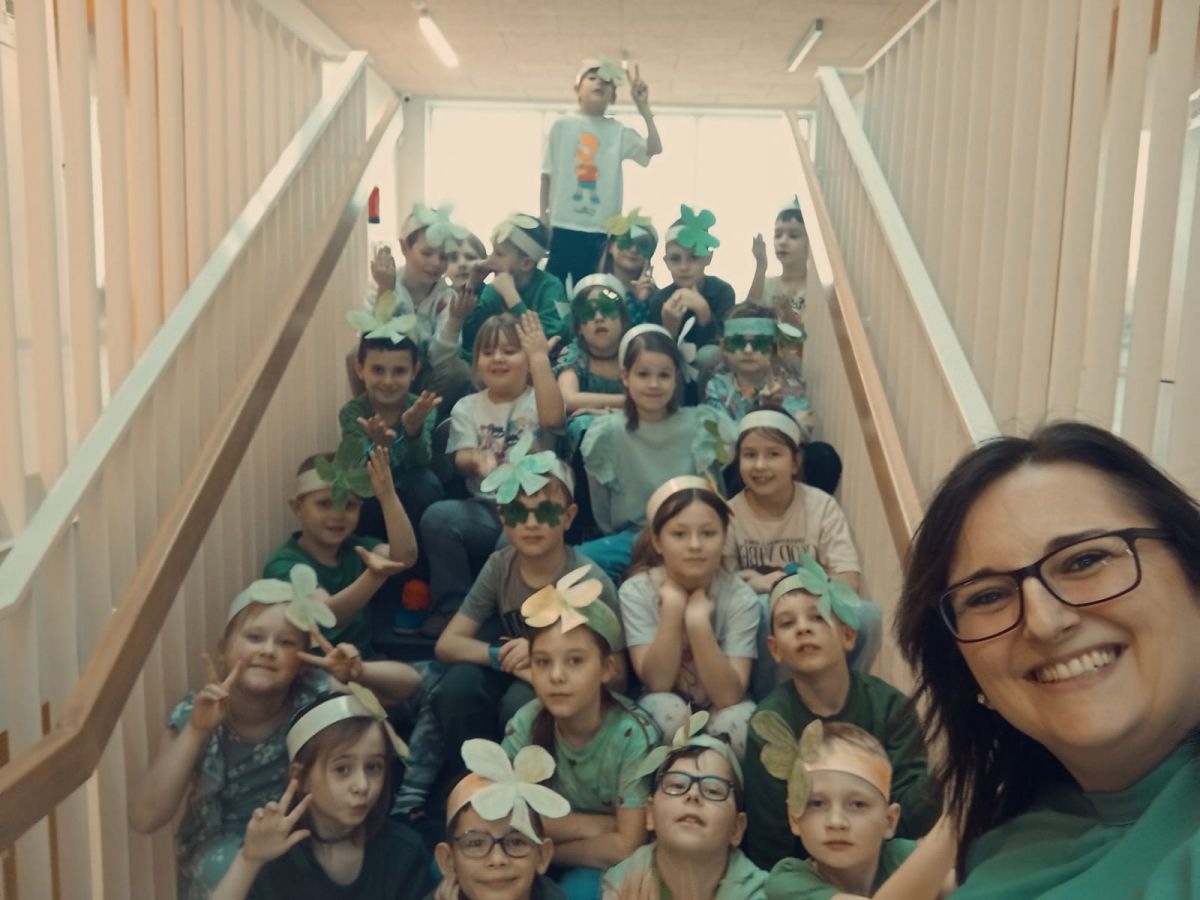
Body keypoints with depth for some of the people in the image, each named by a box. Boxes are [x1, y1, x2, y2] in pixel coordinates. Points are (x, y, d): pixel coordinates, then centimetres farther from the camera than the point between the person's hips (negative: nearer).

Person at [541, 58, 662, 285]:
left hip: (602, 230, 2)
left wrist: (643, 108, -10)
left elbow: (655, 149, -6)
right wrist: (543, 218, 3)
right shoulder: (562, 125, 2)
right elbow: (547, 175, 4)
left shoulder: (618, 132, 6)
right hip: (563, 227, -2)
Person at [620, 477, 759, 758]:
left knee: (738, 720, -32)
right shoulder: (635, 592, -15)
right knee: (665, 707, -33)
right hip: (668, 714, 0)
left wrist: (698, 621, -34)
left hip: (722, 712, 0)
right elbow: (657, 683, -22)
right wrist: (672, 605, -30)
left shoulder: (740, 597, -16)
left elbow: (728, 696, -23)